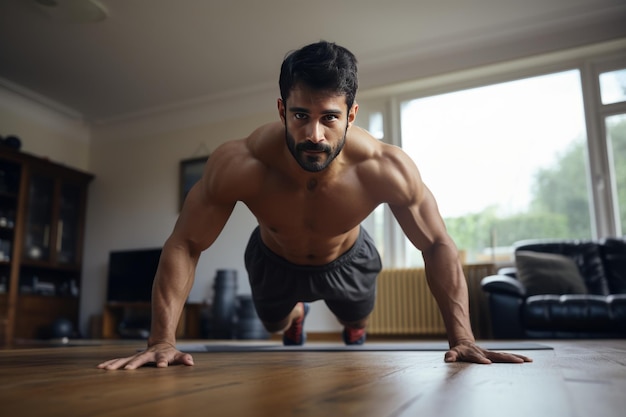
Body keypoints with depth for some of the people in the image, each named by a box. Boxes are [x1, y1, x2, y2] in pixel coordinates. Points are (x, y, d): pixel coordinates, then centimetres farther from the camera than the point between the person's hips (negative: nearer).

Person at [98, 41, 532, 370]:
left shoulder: (387, 169, -39)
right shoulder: (237, 165, -40)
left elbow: (438, 246, -25)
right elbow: (184, 245, -29)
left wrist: (462, 339, -30)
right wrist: (163, 341, -34)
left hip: (346, 258, 0)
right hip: (274, 259, 0)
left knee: (358, 319, 29)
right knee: (273, 323, 29)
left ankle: (353, 321, 69)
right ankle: (295, 314, 67)